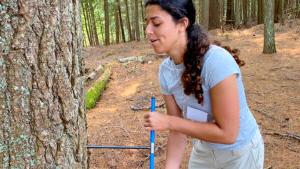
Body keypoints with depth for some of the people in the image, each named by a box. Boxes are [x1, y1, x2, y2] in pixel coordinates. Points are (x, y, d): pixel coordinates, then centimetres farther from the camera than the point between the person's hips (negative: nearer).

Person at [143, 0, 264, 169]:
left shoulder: (217, 61, -32)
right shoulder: (165, 70, -12)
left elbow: (227, 133, -28)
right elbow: (178, 129, -6)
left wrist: (167, 122, -27)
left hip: (239, 153, -5)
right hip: (203, 149, 5)